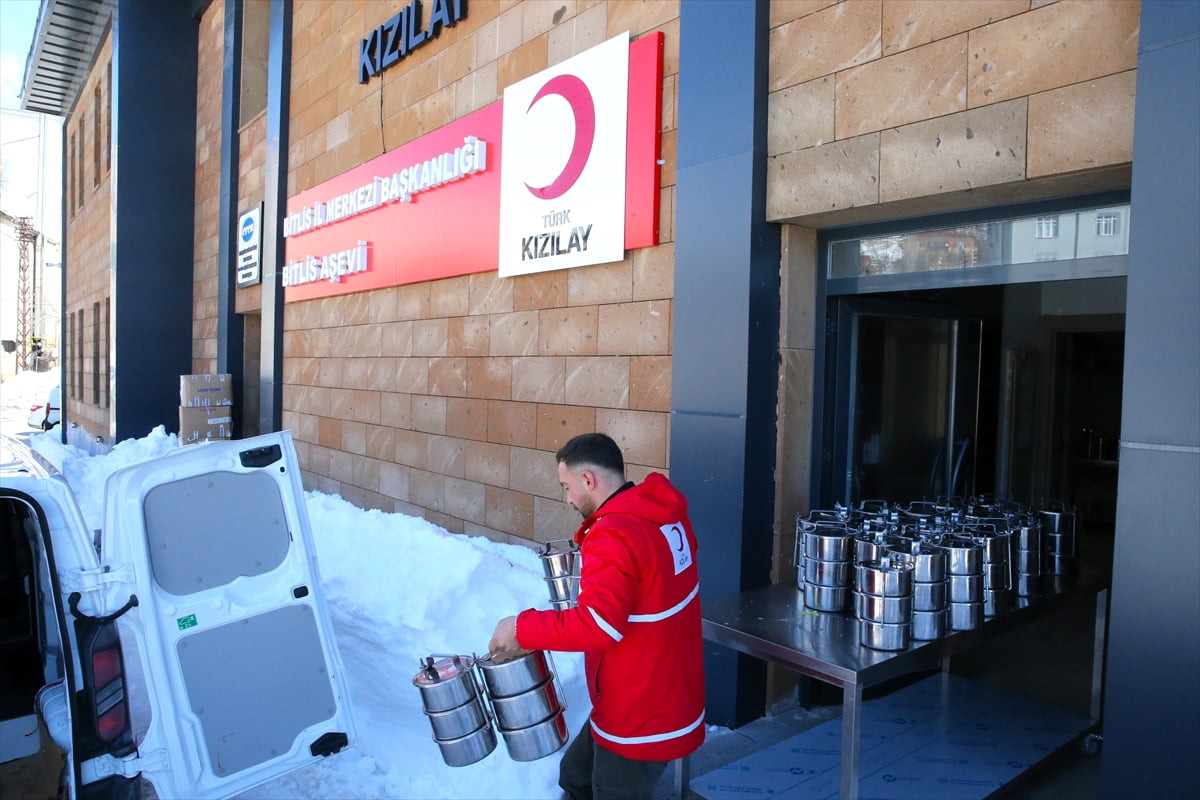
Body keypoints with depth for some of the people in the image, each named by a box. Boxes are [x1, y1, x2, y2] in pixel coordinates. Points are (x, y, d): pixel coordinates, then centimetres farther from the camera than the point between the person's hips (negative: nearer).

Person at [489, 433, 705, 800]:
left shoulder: (614, 535, -29)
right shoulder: (666, 514, -1)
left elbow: (598, 625, -35)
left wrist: (521, 628, -23)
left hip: (642, 717, -9)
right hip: (662, 696, 9)